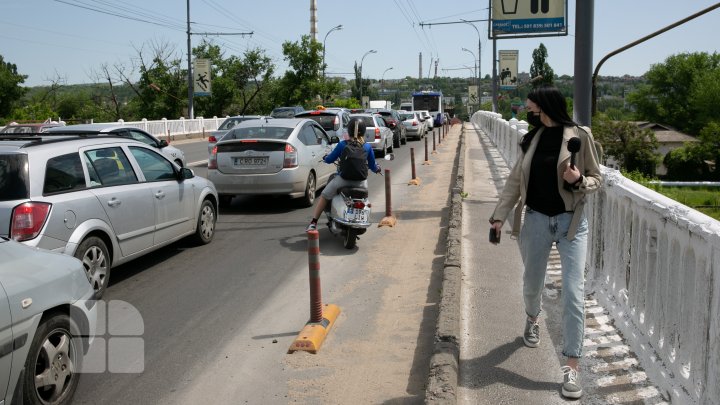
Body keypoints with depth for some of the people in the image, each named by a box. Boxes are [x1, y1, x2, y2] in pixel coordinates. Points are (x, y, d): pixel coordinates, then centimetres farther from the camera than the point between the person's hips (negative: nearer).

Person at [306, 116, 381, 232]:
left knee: (324, 196, 17)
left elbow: (330, 159, 1)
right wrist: (377, 168, 30)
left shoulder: (342, 144, -10)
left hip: (343, 179, -2)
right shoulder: (367, 147, -6)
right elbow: (372, 165, 6)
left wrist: (324, 158, 25)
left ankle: (313, 222, 13)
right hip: (360, 181, 2)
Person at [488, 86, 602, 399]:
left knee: (573, 293, -6)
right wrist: (499, 215, 2)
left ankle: (572, 367, 0)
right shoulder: (532, 139, 5)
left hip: (570, 222, -3)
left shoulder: (579, 136, -6)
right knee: (532, 284, 16)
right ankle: (532, 319, 50)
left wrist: (579, 180, -22)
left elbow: (597, 179, -1)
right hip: (536, 220, 4)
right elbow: (515, 180, 7)